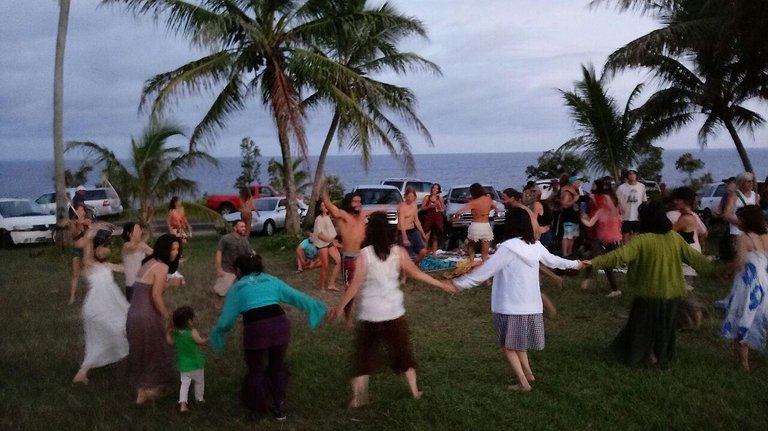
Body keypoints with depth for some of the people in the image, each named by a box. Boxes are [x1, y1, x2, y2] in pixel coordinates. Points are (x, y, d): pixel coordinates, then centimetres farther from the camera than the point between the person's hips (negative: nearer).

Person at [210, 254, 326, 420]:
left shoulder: (237, 287, 17)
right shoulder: (272, 280, 23)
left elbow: (226, 319, 16)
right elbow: (296, 296, 19)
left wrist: (217, 331, 35)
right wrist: (315, 306, 29)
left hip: (255, 328, -2)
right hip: (280, 323, 2)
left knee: (256, 368, 22)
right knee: (277, 366, 24)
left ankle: (258, 408, 36)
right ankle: (279, 407, 32)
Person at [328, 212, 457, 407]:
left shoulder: (365, 254, -14)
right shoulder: (399, 252, -5)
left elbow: (356, 284, -13)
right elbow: (416, 273, 3)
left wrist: (340, 306, -2)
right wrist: (442, 285, 15)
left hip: (370, 313, -3)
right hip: (394, 311, 3)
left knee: (364, 353, 10)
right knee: (402, 350, 18)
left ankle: (358, 397, 12)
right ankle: (415, 391, 26)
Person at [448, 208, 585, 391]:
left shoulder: (508, 247, -16)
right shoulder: (536, 246, 4)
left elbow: (486, 270, -15)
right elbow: (553, 261, 21)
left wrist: (460, 282, -7)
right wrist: (575, 264, 41)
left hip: (511, 306, -7)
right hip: (531, 304, 7)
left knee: (508, 344, 8)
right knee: (518, 342, 24)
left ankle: (523, 382, 6)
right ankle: (528, 373, 22)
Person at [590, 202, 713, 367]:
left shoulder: (642, 240, -20)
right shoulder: (675, 237, -1)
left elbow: (619, 255, -31)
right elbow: (692, 256, 11)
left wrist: (594, 263, -34)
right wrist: (709, 266, 30)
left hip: (650, 293, -6)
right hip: (672, 292, 6)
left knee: (643, 325, 14)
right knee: (663, 326, 22)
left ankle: (648, 355, 17)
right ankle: (663, 355, 33)